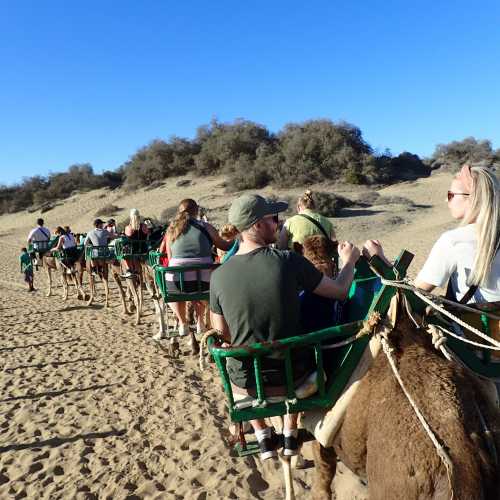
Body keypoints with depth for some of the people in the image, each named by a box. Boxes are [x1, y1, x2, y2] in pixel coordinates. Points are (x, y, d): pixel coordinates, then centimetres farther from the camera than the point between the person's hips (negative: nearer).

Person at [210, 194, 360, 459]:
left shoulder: (218, 276, -14)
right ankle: (290, 434, 36)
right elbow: (340, 291, -7)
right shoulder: (288, 260, -20)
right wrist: (349, 260, 12)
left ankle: (263, 437, 32)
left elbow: (223, 335, -2)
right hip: (291, 376, 0)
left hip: (246, 382, 1)